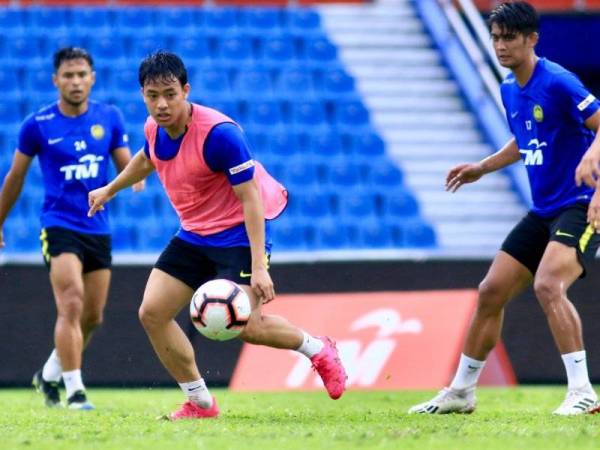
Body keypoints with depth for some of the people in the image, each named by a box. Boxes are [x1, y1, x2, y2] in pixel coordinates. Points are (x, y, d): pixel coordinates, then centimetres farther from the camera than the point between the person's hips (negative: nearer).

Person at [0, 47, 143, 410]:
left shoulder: (110, 118, 3)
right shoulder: (38, 125, -5)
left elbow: (127, 168, 11)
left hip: (98, 229, 4)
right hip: (59, 226, -4)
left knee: (92, 318, 10)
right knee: (71, 305, -21)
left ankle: (49, 375, 32)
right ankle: (75, 390, -20)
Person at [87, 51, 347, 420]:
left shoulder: (218, 133, -26)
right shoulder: (154, 129, -3)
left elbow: (251, 198, -25)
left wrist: (259, 267, -31)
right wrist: (109, 190, 37)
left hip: (238, 233, -8)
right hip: (194, 235, 8)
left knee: (245, 325, -19)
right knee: (152, 313, -3)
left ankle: (319, 351, 11)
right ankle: (200, 403, 10)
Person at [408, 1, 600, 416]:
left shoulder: (557, 82, -16)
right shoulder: (509, 90, 10)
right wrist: (482, 168, 23)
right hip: (544, 211, 9)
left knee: (548, 284, -30)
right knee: (491, 292, 9)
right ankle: (461, 392, 22)